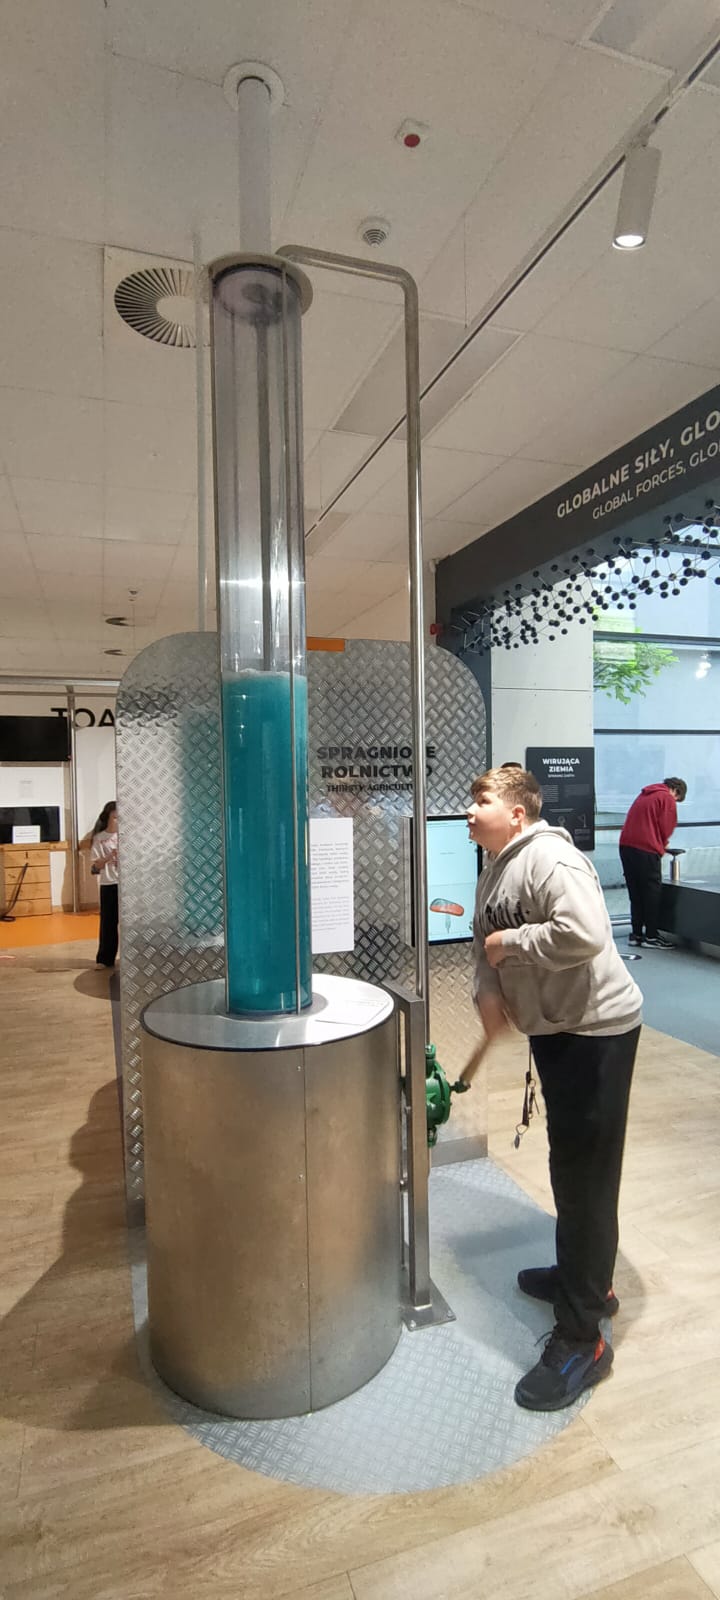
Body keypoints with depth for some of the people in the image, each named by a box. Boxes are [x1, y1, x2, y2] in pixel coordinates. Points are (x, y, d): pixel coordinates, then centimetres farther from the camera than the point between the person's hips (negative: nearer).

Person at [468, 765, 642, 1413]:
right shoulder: (495, 870, 7)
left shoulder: (549, 857, -22)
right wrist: (488, 992, -3)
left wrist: (512, 942, -24)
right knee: (569, 1161, 22)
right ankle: (586, 1279, 43)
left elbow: (585, 935, -37)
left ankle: (581, 1340, 14)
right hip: (552, 1026, 10)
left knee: (584, 1174, -1)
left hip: (596, 1027, -10)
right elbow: (488, 942, 15)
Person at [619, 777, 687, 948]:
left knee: (635, 893, 12)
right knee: (652, 893, 2)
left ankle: (636, 934, 16)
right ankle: (651, 936, 6)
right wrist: (662, 847, 14)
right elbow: (666, 828, -5)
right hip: (646, 849, -7)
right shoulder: (667, 799, -1)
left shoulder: (645, 794, 22)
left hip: (626, 846, 7)